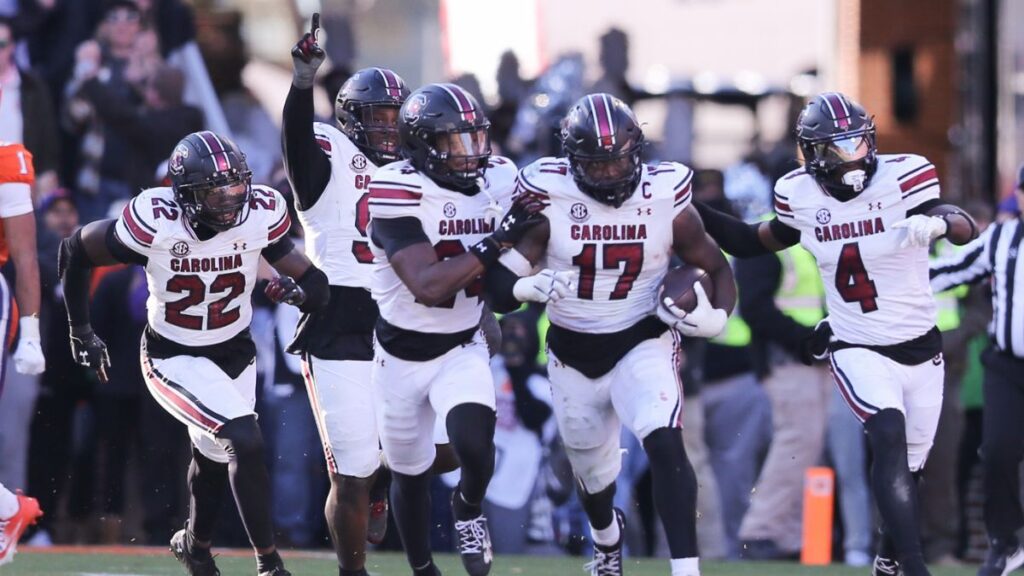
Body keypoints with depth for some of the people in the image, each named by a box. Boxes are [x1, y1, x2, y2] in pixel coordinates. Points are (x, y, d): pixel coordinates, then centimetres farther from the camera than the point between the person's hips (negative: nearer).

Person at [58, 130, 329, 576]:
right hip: (172, 358, -4)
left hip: (234, 353, 5)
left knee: (214, 457, 23)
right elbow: (76, 251, -11)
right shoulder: (154, 222, -28)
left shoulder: (261, 215, -19)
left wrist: (298, 291, -35)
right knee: (245, 443, -23)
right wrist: (80, 330, -2)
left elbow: (317, 288, -11)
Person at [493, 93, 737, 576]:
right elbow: (501, 281, -16)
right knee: (591, 468, 20)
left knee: (664, 444, -27)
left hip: (642, 342, -2)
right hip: (573, 352, 2)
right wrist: (529, 288, -40)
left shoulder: (664, 201, -13)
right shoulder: (549, 201, -16)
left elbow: (717, 267, -1)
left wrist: (716, 316, -22)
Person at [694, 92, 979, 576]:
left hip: (920, 348, 1)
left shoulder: (903, 178, -15)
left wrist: (938, 222, -47)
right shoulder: (801, 196, -6)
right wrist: (691, 212, 4)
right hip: (856, 349, -1)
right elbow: (758, 242, 13)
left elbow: (966, 229, -25)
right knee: (889, 436, -26)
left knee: (906, 468, 13)